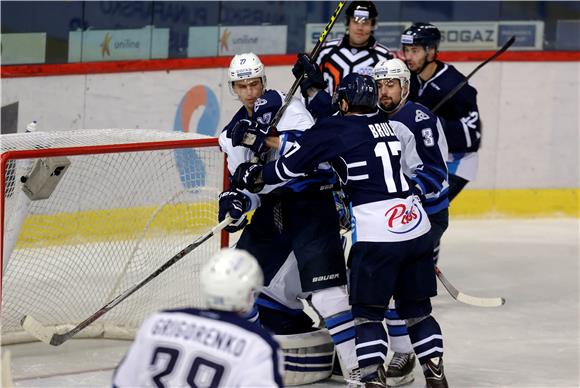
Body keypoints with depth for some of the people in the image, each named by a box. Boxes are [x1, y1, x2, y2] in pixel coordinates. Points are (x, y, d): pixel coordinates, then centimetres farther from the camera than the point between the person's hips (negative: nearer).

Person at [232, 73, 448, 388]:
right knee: (416, 307, 16)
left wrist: (254, 176, 11)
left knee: (367, 311, 3)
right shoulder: (387, 126, 14)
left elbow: (292, 164, -2)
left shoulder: (337, 129, -4)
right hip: (417, 226, 6)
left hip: (377, 236, -6)